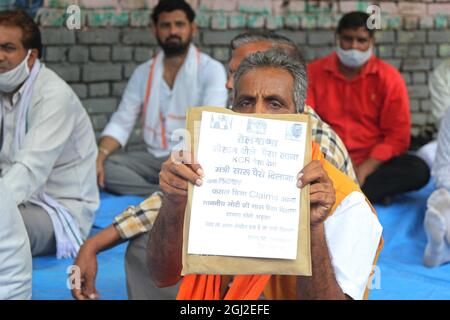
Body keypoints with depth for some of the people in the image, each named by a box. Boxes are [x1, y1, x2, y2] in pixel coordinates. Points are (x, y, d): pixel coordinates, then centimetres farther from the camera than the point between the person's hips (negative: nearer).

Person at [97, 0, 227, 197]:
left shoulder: (211, 69, -5)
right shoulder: (143, 72, 9)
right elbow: (121, 122, 5)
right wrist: (99, 156, -15)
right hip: (154, 158, 5)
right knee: (105, 167, -22)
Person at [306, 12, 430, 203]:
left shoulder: (388, 78, -1)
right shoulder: (313, 73, 2)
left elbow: (397, 136, -4)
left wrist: (363, 170, -18)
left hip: (372, 163, 0)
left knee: (418, 170, -27)